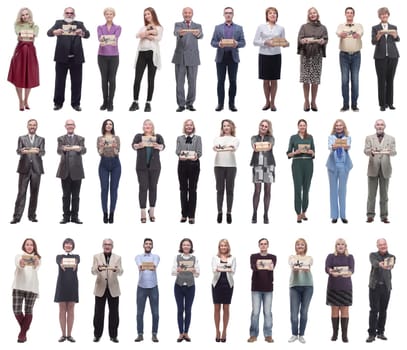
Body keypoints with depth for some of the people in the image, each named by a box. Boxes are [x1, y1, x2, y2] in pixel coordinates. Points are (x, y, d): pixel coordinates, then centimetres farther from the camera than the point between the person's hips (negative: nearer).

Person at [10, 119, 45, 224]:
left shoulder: (41, 139, 11)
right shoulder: (21, 138, 10)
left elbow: (43, 152, -3)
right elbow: (18, 151, -3)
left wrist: (38, 151, -27)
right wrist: (22, 151, -28)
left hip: (36, 168, 1)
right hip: (24, 168, -1)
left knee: (34, 193, 3)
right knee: (21, 192, -4)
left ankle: (32, 215, 11)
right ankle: (17, 216, -6)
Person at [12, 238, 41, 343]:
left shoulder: (37, 258, 8)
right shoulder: (19, 256, 7)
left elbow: (36, 268, -16)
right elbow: (18, 264, -17)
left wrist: (35, 263, -41)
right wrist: (21, 263, -43)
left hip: (32, 287, 0)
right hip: (18, 286, 0)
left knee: (28, 311, -1)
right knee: (16, 310, -6)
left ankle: (23, 333, 9)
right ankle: (24, 329, 18)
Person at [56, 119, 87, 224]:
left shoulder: (80, 139, 9)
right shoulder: (61, 139, 8)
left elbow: (84, 150, -9)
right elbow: (58, 150, -10)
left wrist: (79, 149, -34)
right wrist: (63, 149, -35)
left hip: (76, 170, 0)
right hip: (65, 171, 0)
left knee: (76, 195, 3)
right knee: (66, 195, 3)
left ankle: (74, 216, 8)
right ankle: (66, 216, 8)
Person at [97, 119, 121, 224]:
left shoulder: (116, 138, 6)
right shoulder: (100, 138, 7)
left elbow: (117, 152, -4)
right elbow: (100, 152, -3)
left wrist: (114, 146, -24)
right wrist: (102, 145, -22)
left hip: (115, 164, 0)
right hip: (104, 164, 0)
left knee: (114, 188, -1)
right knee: (104, 188, -5)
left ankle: (112, 214, 2)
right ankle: (105, 213, -1)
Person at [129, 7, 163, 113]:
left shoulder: (159, 28, 10)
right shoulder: (143, 27, 20)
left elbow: (158, 38, -9)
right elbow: (138, 35, -1)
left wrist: (145, 35, -3)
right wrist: (151, 32, -10)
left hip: (152, 54, -3)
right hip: (142, 54, 3)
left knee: (150, 80, 1)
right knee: (137, 79, -4)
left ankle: (148, 103, 4)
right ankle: (135, 102, 1)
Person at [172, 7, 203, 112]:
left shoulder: (197, 26, 7)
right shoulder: (178, 25, 6)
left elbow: (201, 35, -16)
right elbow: (176, 32, -19)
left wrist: (198, 34, -42)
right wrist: (180, 33, -45)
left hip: (193, 58, 1)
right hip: (180, 57, -1)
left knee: (192, 82, 3)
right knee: (180, 82, 0)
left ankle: (190, 103, 13)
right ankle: (181, 104, 6)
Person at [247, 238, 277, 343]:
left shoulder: (273, 257, 4)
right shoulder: (254, 256, 3)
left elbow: (273, 267, -17)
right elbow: (252, 267, -17)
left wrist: (270, 267, -41)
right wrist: (257, 267, -41)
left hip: (268, 288, 1)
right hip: (256, 288, -1)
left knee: (267, 312, 3)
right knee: (255, 312, 0)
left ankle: (268, 335, 9)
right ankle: (253, 335, 8)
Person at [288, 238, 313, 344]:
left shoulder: (309, 258, 11)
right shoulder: (292, 257, 11)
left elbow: (309, 267, -10)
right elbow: (292, 267, -10)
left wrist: (305, 268, -36)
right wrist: (295, 268, -35)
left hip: (307, 286, 0)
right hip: (294, 286, 0)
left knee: (304, 311, 1)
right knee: (294, 311, -5)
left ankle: (301, 335, 9)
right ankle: (294, 334, 8)